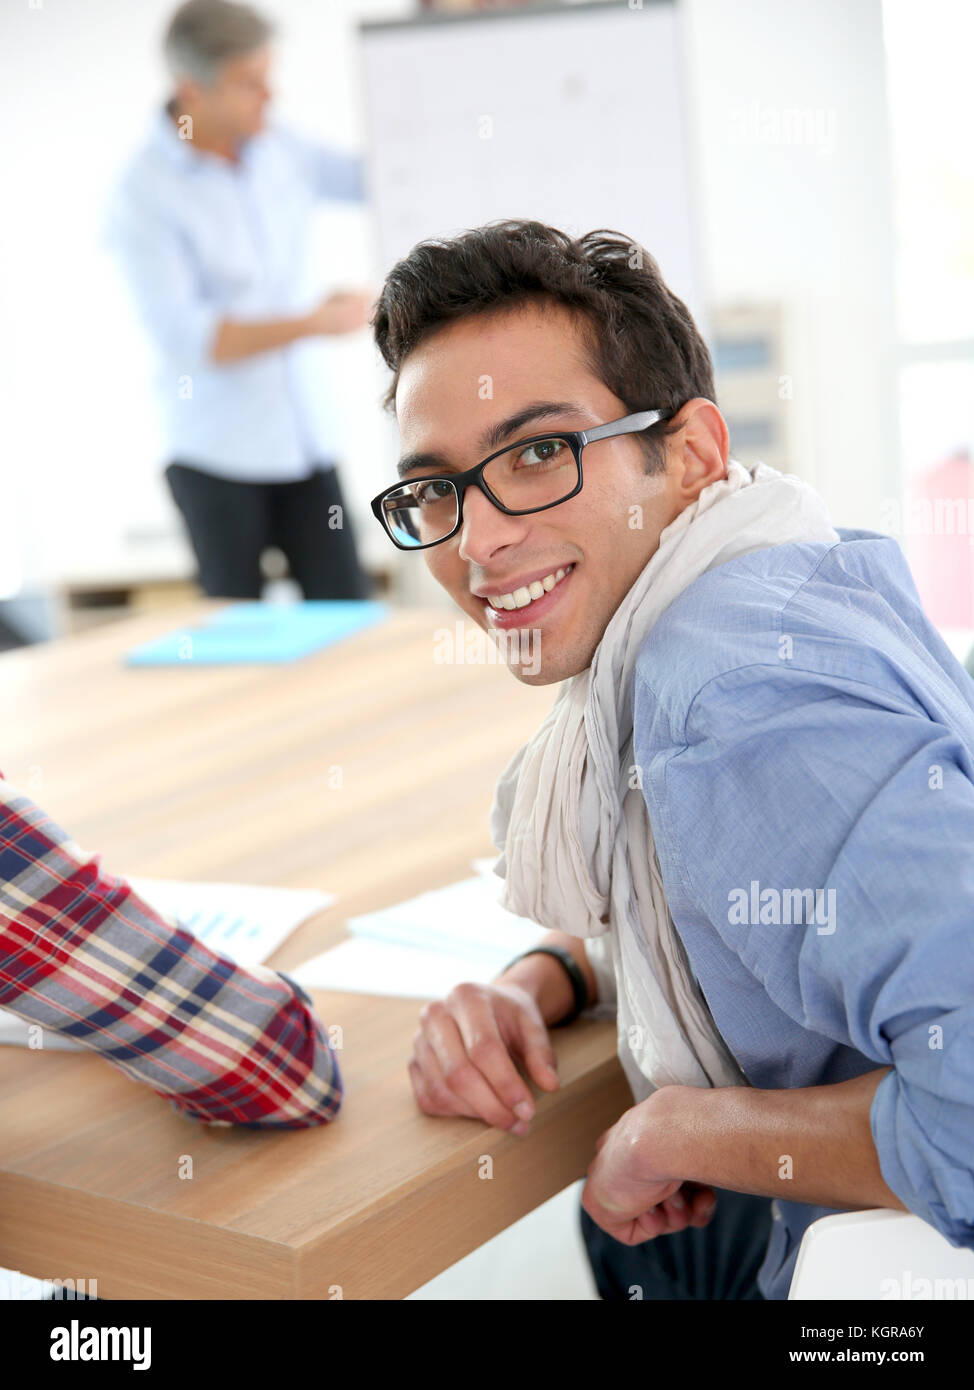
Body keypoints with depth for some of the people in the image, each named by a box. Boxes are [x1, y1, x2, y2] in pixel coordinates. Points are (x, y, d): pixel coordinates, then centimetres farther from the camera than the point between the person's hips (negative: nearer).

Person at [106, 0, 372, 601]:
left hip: (305, 436, 5)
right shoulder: (144, 197, -14)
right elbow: (185, 339, -19)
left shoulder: (277, 146, 3)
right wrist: (313, 322, -22)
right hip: (217, 457, -5)